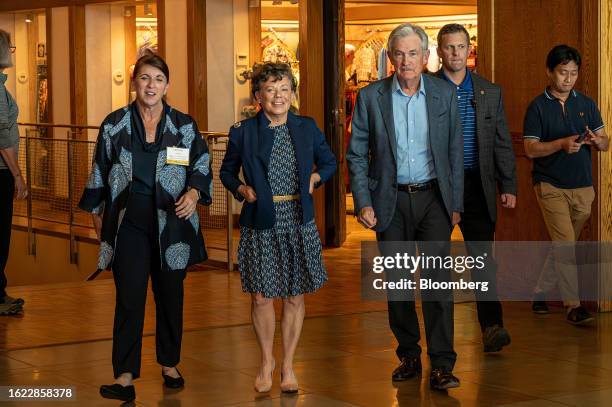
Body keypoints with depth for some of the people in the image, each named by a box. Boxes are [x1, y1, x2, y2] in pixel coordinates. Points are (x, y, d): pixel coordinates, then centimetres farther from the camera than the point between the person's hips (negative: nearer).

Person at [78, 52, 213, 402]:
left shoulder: (184, 126, 3)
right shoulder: (115, 125, 3)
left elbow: (202, 166, 7)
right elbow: (99, 172, 10)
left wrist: (194, 192, -12)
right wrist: (97, 212, 12)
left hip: (173, 225, 1)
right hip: (129, 223, -1)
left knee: (171, 295, 10)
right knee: (130, 298, -6)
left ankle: (170, 364, 26)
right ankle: (125, 376, -4)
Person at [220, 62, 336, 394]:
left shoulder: (307, 128, 5)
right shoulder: (243, 132, 0)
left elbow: (328, 162, 18)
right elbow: (227, 171, 12)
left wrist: (315, 178, -1)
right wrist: (241, 189, -7)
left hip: (298, 224, 2)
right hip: (260, 226, -1)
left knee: (295, 297, 6)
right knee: (261, 297, 1)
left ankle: (288, 365, 22)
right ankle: (266, 362, 23)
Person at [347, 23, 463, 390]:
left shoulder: (445, 94, 1)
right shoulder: (371, 97, -1)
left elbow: (455, 152, 6)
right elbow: (357, 155, 3)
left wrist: (456, 204, 3)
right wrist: (363, 203, -5)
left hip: (433, 198, -1)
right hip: (391, 201, 1)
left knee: (438, 279, -10)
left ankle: (442, 365, -8)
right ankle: (409, 356, 20)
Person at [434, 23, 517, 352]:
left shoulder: (490, 93, 9)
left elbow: (502, 143, 10)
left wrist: (508, 186, 4)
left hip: (477, 186, 1)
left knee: (483, 256, -7)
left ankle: (491, 326, -9)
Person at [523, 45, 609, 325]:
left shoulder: (586, 104, 9)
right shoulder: (538, 107, -3)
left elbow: (605, 144, 8)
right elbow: (530, 149, -8)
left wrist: (596, 141, -16)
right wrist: (562, 144, -23)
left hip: (582, 186, 4)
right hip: (550, 185, -4)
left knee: (562, 245, 13)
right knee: (565, 244, -13)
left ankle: (540, 293, 29)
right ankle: (573, 305, -11)